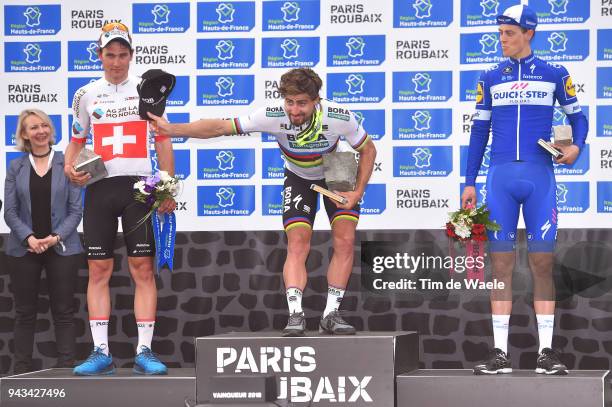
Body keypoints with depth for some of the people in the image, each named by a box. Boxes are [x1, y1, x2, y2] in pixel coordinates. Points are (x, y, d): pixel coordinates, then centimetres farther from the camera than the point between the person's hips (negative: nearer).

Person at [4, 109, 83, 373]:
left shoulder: (66, 164, 3)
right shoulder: (16, 168, 6)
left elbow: (75, 209, 0)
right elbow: (10, 211, 1)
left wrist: (56, 237, -14)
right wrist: (29, 238, -14)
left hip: (61, 248, -1)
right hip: (24, 249, 1)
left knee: (63, 311, 1)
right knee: (25, 312, 5)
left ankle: (66, 368, 4)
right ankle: (21, 369, 9)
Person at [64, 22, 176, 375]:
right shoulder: (86, 95, 11)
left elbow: (163, 140, 8)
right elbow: (77, 140, 18)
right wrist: (70, 167, -3)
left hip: (139, 186, -2)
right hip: (100, 187, 2)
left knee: (144, 269, -5)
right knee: (99, 270, -1)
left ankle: (145, 351, -3)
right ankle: (101, 352, 2)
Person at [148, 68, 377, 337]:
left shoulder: (340, 117, -33)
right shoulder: (272, 116, -33)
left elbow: (368, 150, -13)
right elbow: (220, 127, -28)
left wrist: (358, 192, -21)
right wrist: (171, 129, -36)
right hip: (298, 179, 0)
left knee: (345, 241, -13)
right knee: (297, 245, -16)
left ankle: (331, 314, -6)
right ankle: (295, 315, -20)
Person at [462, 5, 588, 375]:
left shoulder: (554, 75, 6)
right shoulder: (491, 79, 12)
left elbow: (577, 116, 11)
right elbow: (479, 131, 14)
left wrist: (577, 146, -11)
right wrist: (470, 184, 10)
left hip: (539, 177, -2)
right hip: (501, 177, 2)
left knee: (543, 263, -2)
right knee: (501, 264, 0)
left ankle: (546, 352, 1)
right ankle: (501, 354, 1)